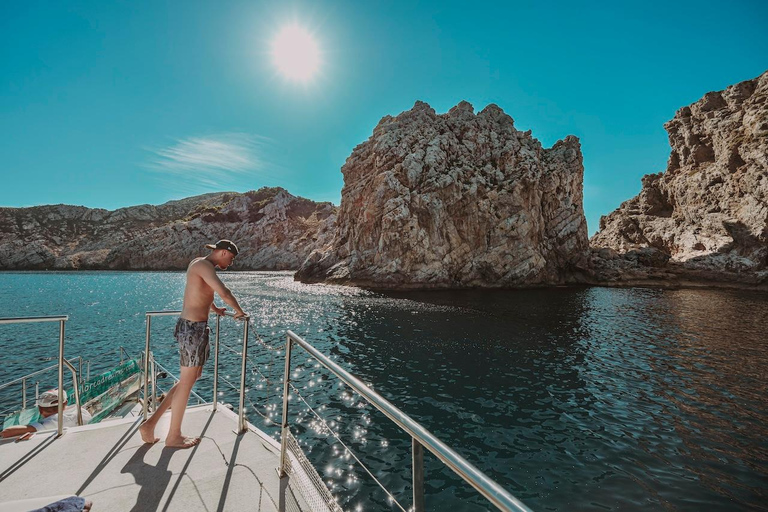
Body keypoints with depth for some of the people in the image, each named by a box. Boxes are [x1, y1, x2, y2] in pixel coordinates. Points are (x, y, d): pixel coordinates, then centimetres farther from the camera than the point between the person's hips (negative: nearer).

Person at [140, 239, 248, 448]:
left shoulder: (199, 264, 15)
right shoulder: (204, 265, -16)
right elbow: (223, 292, -28)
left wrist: (214, 309, 47)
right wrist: (239, 311, -11)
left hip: (191, 325, 10)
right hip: (193, 328, -10)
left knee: (191, 378, 19)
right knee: (186, 383, 4)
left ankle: (151, 423, 24)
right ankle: (173, 436, 21)